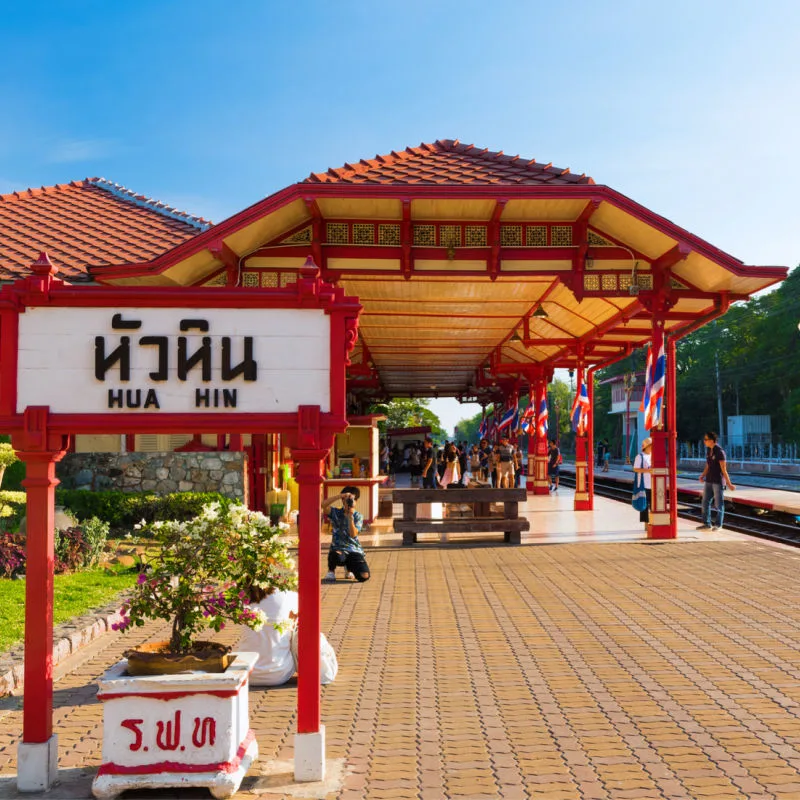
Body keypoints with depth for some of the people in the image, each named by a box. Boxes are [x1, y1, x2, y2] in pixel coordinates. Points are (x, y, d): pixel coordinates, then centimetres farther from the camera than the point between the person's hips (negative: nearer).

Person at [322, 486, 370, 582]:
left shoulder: (358, 516, 3)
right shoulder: (336, 513, 2)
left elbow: (353, 534, -13)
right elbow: (323, 504, -20)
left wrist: (350, 517, -23)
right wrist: (340, 495, -23)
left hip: (354, 550, 2)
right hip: (338, 549, -2)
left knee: (364, 576, -18)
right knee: (337, 556, -41)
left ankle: (349, 568, 20)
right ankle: (331, 571, -2)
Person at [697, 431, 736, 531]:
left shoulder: (720, 451, -16)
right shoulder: (708, 450, 8)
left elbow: (724, 469, -17)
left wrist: (729, 484, -15)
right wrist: (702, 476, -2)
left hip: (718, 481, -8)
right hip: (709, 481, 8)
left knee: (718, 504, 3)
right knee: (705, 502, 7)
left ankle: (718, 524, 14)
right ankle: (706, 524, 14)